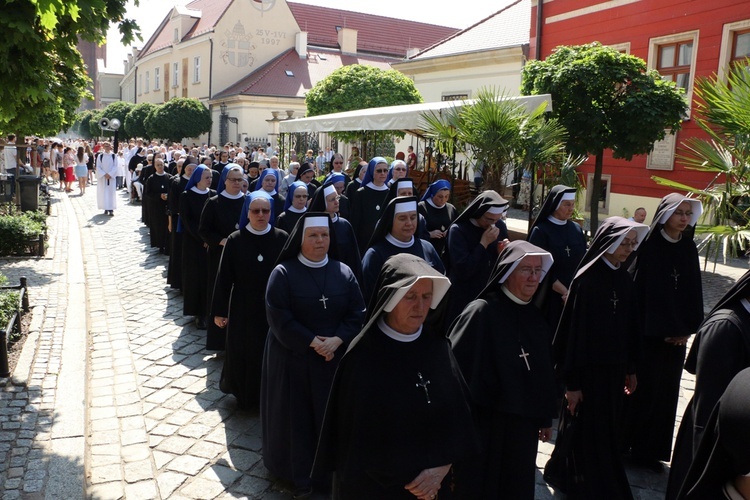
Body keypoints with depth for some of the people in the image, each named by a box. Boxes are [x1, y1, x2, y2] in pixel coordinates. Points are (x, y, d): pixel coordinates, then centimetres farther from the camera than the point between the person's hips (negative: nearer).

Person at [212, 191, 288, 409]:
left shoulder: (282, 238, -5)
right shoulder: (235, 240, -5)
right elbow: (223, 277, -3)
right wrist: (219, 311, -3)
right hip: (243, 308, 0)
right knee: (243, 354, 8)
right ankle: (245, 396, 29)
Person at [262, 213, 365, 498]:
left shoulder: (343, 272, 2)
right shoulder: (283, 273, -8)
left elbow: (357, 313, -1)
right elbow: (278, 316, -14)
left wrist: (336, 340, -17)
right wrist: (312, 342, -18)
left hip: (335, 357, 3)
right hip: (293, 358, -2)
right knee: (296, 416, 7)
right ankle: (299, 475, 23)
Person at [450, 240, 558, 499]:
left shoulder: (537, 318, 4)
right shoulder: (481, 313, -16)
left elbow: (545, 372, 11)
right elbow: (457, 366, -18)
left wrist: (546, 417, 16)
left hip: (523, 425, 6)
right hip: (482, 424, -6)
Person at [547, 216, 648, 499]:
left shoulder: (624, 280, 3)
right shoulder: (585, 280, -16)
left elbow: (630, 327, 10)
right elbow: (572, 330, -16)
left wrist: (631, 369, 13)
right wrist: (571, 381, -16)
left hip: (614, 369, 6)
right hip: (587, 370, -6)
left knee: (607, 432, 16)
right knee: (585, 432, 6)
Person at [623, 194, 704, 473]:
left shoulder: (688, 249, 7)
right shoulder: (647, 245, -10)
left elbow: (694, 291, 10)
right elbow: (636, 287, -14)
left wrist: (688, 328, 0)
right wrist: (659, 329, -14)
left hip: (675, 335, 6)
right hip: (644, 332, -5)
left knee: (664, 392, 10)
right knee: (639, 388, 2)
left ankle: (649, 450, 23)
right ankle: (621, 442, 19)